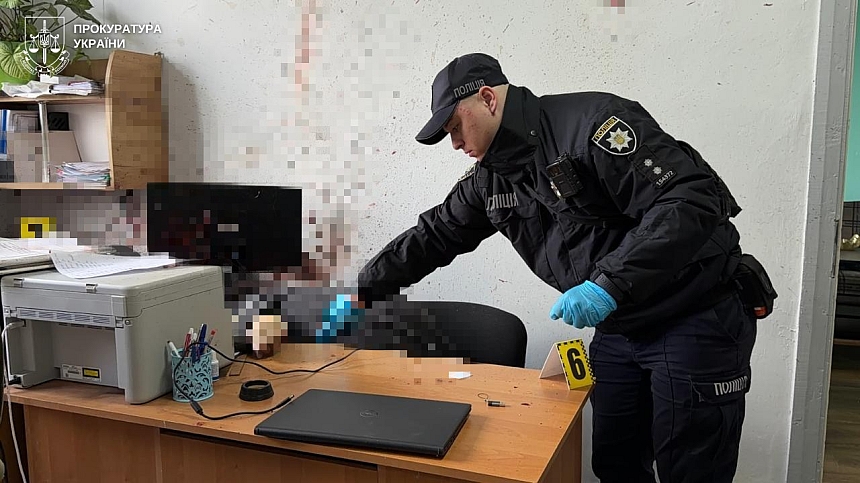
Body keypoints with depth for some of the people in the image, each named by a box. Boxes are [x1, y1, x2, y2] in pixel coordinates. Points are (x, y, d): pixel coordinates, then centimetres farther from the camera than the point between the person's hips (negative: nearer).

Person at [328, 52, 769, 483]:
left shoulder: (591, 122, -20)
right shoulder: (491, 177, 4)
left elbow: (694, 200, -26)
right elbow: (433, 236, 12)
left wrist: (609, 285, -33)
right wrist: (363, 294, 13)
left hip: (697, 319, -7)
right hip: (618, 327, 7)